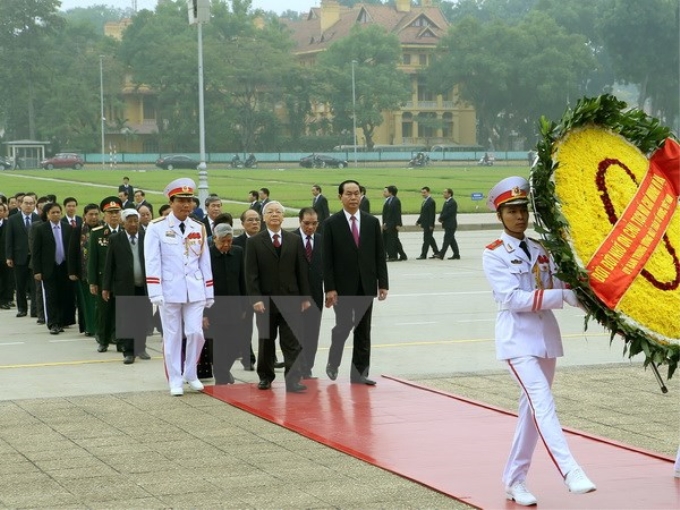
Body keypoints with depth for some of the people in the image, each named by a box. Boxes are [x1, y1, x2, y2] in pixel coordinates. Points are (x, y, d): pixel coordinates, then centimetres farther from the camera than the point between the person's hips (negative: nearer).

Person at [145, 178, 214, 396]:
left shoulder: (199, 228, 8)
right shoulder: (157, 227, -5)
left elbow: (205, 262, 10)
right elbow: (152, 262, -8)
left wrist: (209, 294, 9)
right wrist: (155, 293, -15)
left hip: (195, 290, 3)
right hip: (170, 290, -3)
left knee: (196, 333, 0)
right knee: (172, 336, 3)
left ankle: (191, 374, 20)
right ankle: (175, 380, 12)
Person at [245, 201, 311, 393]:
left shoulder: (294, 241, 8)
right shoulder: (255, 242, 1)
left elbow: (301, 270, 8)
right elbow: (251, 274, -4)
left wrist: (305, 297, 3)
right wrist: (255, 298, -12)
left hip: (290, 300, 1)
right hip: (266, 301, -1)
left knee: (292, 343, -4)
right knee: (266, 342, 9)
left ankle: (292, 380, -6)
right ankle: (265, 378, 22)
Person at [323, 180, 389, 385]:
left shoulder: (372, 222, 6)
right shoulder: (332, 223, -3)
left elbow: (380, 255, 7)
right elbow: (327, 259, -6)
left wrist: (383, 283, 1)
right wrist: (329, 288, -11)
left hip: (366, 285, 3)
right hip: (343, 286, -3)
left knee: (363, 330, 5)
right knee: (344, 326, -6)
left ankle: (359, 372, 12)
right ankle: (333, 363, 19)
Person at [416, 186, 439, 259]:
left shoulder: (431, 201, -15)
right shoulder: (425, 201, 15)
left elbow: (432, 214, -18)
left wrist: (431, 225, -21)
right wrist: (419, 221, 14)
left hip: (428, 224, -10)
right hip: (425, 224, 10)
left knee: (426, 239, -7)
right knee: (429, 238, 16)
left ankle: (423, 255, -6)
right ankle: (436, 252, 24)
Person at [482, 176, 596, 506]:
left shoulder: (541, 251, 12)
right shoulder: (494, 254, -5)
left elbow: (558, 289, 4)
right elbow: (512, 298, -16)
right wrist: (562, 295, -22)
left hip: (546, 336, 6)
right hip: (518, 339, -6)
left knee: (532, 409, 10)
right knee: (542, 404, -19)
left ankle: (514, 481, 19)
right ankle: (571, 473, -30)